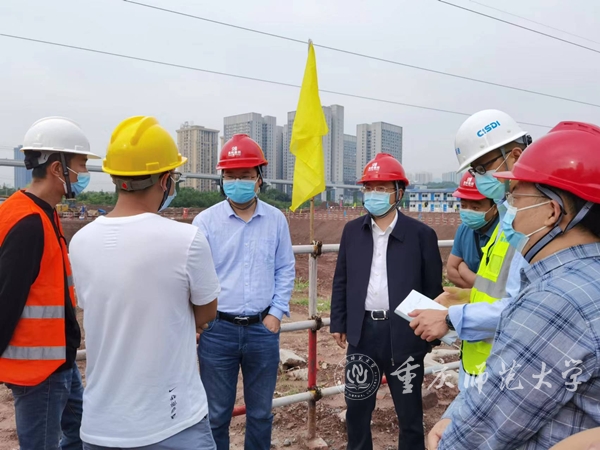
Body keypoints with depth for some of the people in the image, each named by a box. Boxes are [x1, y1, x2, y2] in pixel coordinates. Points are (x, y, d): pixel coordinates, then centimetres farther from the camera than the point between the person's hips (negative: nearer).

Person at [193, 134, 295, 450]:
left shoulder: (276, 220, 1)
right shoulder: (206, 221, -6)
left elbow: (285, 269, 6)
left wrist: (276, 313, -1)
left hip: (263, 329, 2)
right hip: (218, 330, -2)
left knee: (261, 412, 17)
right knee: (216, 413, 13)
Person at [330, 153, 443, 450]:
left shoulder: (421, 234, -5)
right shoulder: (352, 231, 5)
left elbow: (433, 289, -2)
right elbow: (341, 281, 9)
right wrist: (338, 323, 7)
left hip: (404, 333, -3)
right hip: (363, 331, 3)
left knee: (409, 411, 12)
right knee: (357, 407, 16)